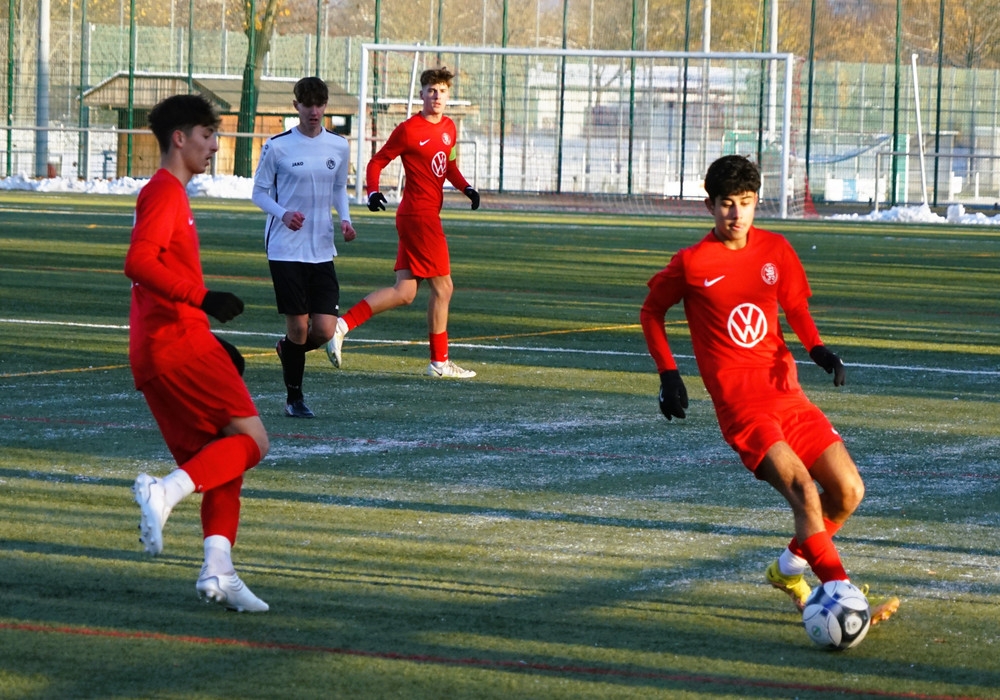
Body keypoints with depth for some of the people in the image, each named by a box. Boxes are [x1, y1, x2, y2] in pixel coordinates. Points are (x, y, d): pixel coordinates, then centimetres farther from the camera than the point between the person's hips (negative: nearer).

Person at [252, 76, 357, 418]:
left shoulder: (339, 146, 6)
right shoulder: (277, 147, -5)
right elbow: (260, 192, 2)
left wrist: (345, 219, 2)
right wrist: (283, 214, -17)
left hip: (322, 250, 3)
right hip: (285, 249, -3)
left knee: (325, 329, -5)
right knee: (298, 327, -3)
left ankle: (287, 349, 29)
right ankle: (294, 397, 15)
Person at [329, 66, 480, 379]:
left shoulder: (449, 128, 12)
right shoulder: (409, 130, -11)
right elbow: (377, 162, -6)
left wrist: (466, 187, 8)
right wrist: (373, 192, -22)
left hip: (426, 215, 9)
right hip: (420, 214, -9)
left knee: (404, 291, 6)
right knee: (443, 287, -2)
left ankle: (343, 324, 4)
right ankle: (439, 362, 7)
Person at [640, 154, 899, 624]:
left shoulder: (776, 250, 6)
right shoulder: (692, 263, -5)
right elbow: (651, 310, 9)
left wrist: (817, 348, 3)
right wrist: (668, 373, 0)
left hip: (787, 392, 6)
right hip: (740, 404, -6)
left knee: (848, 490, 1)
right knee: (803, 489, -24)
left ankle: (790, 569, 23)